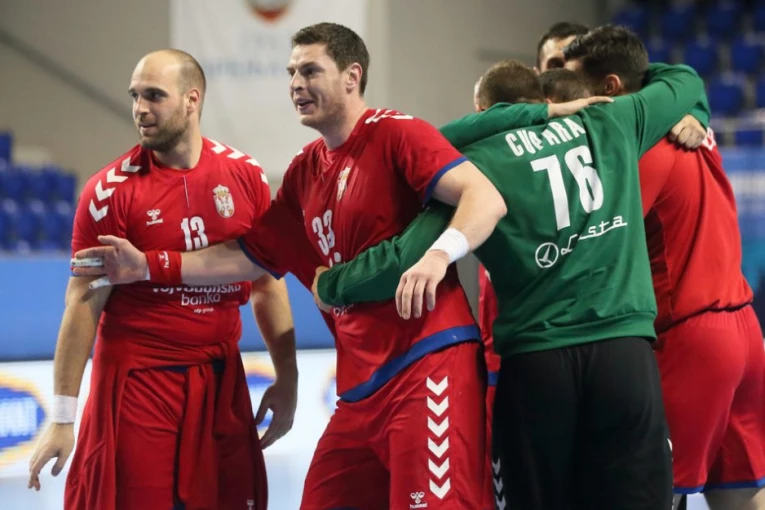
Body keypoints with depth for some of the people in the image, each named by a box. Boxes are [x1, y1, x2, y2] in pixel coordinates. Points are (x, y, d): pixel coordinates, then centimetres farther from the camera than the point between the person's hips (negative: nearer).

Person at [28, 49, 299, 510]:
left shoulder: (246, 176, 1)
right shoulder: (111, 190, -8)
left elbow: (267, 284, 11)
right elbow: (85, 304, -7)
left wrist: (287, 381, 8)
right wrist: (63, 419, -9)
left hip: (221, 382, 3)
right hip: (135, 384, -3)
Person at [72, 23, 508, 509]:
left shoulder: (394, 134, -6)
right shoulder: (306, 171, 18)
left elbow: (486, 199, -16)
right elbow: (252, 255, 24)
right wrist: (148, 267, 19)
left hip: (429, 362, -8)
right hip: (363, 380, 8)